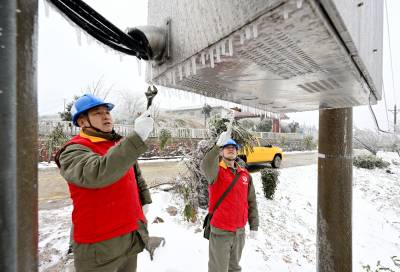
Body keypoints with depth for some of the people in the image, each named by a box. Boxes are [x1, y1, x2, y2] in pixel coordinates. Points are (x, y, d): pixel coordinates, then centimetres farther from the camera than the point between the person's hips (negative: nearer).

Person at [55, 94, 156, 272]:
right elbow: (98, 174, -36)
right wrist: (138, 136, -39)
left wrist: (145, 201, 10)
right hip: (99, 243, -6)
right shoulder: (74, 151, -15)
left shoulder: (120, 144, 6)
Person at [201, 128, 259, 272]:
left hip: (240, 232, 5)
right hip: (220, 232, -4)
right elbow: (205, 165, -37)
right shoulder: (216, 171, -12)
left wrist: (254, 226, 8)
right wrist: (218, 145, -48)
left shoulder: (245, 174, 2)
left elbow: (251, 202, 7)